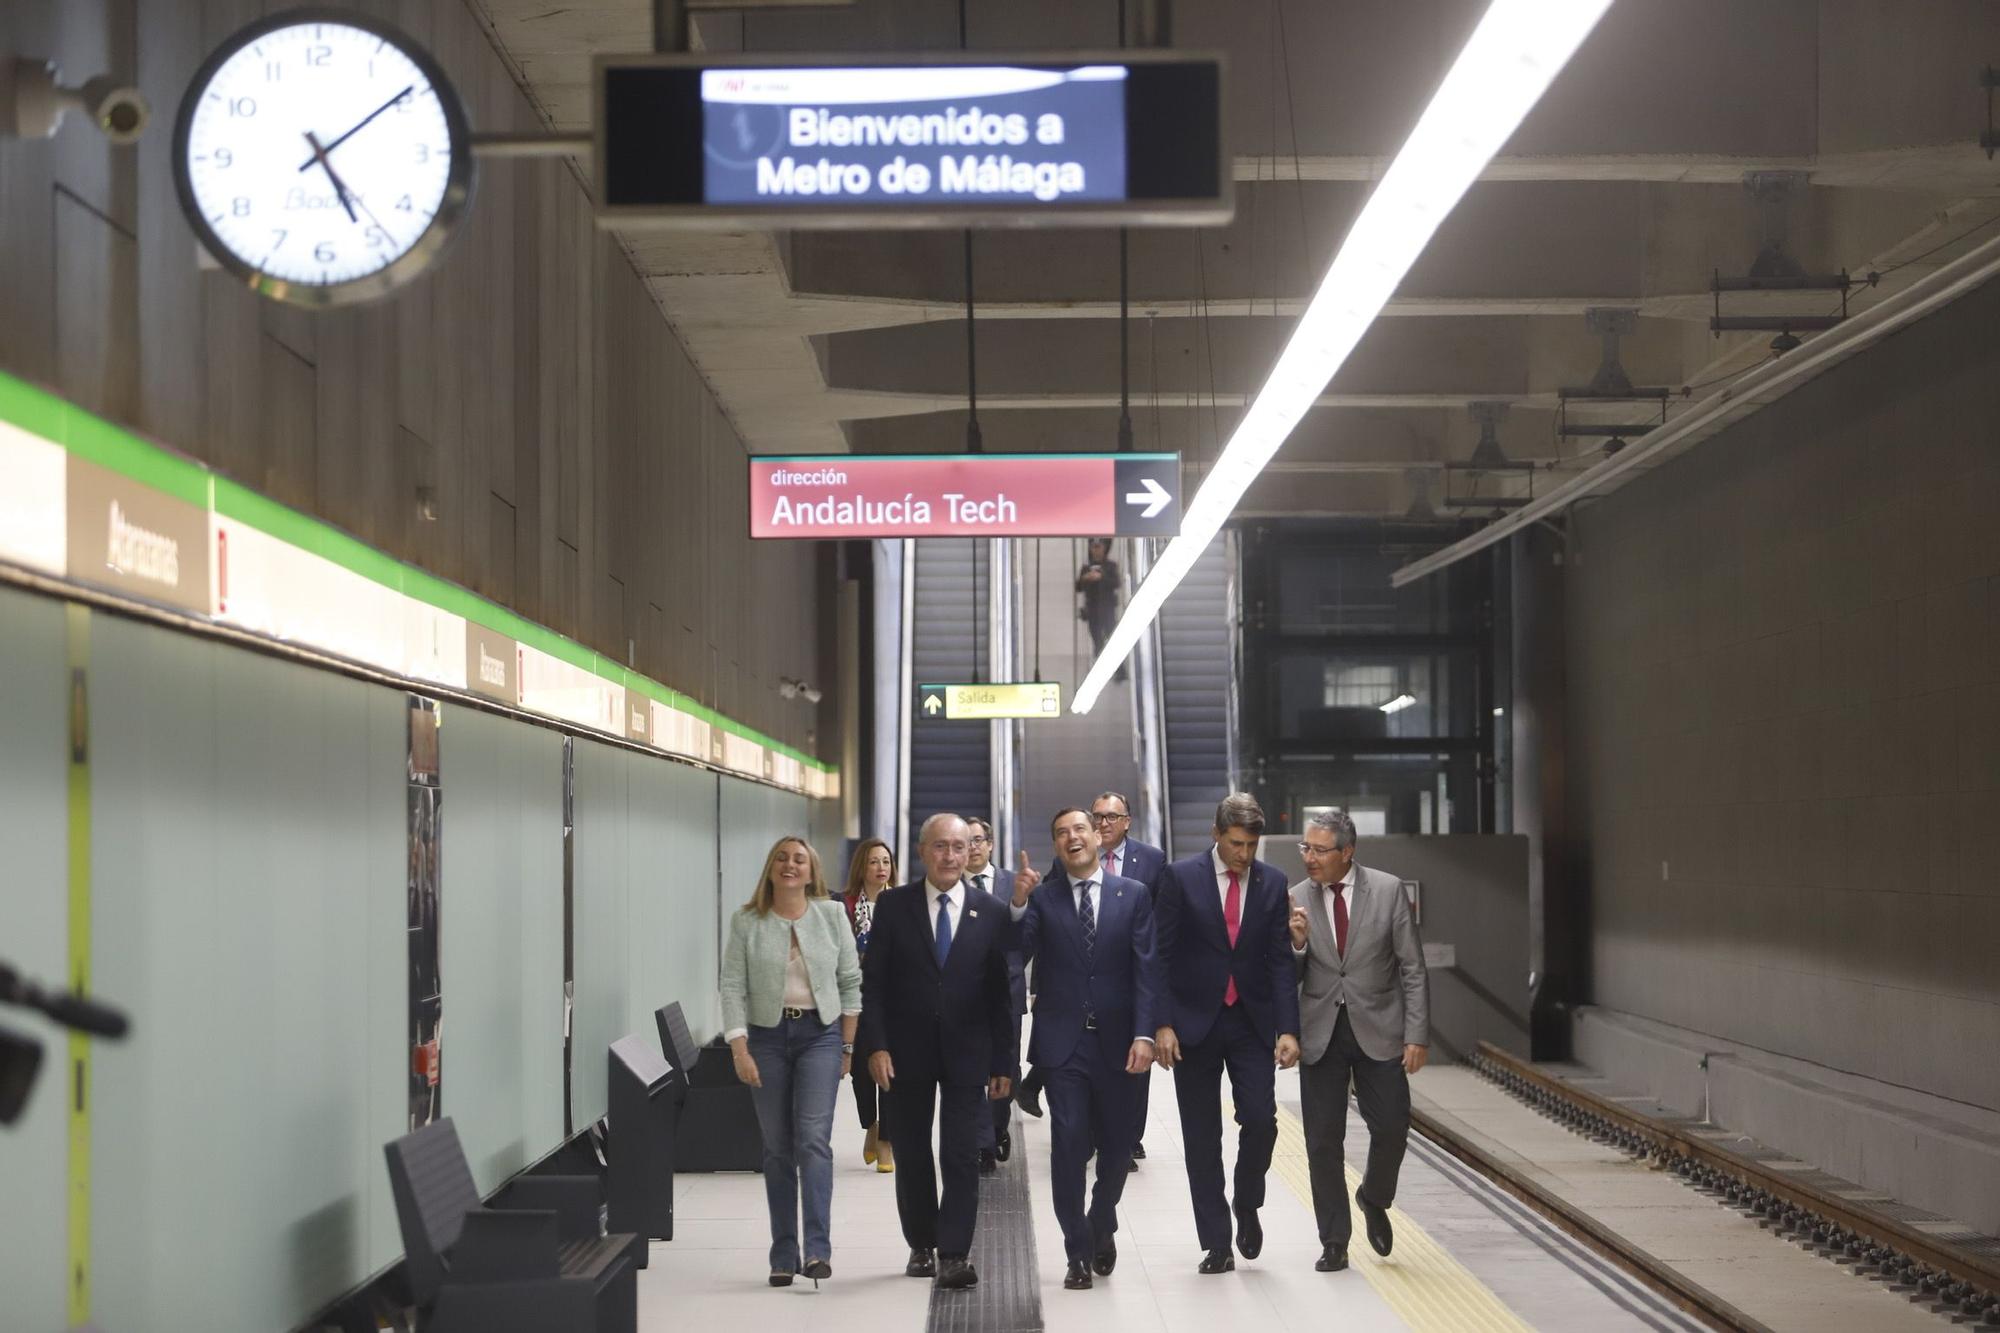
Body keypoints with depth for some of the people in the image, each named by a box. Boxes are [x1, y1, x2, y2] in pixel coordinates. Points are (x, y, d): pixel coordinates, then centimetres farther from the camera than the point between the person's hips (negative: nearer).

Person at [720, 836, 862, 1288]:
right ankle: (783, 1256, 8)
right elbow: (733, 987, -1)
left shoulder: (831, 915, 3)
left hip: (819, 1034, -1)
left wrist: (847, 1046, 4)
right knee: (777, 1148, 4)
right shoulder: (747, 921, 1)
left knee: (813, 1139, -14)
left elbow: (850, 982, 6)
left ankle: (818, 1249, -18)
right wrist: (739, 1048, -10)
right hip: (767, 1035, 1)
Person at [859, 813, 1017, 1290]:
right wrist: (876, 1045, -10)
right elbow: (873, 982, -1)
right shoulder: (893, 906, 1)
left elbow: (1002, 992, 2)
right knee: (911, 1154, 10)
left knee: (962, 1157, -6)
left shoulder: (992, 912, 1)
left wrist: (1004, 1061, -1)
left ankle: (953, 1255, -5)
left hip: (967, 1053, -1)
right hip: (907, 1052, 1)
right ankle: (921, 1246, 24)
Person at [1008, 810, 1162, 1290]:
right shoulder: (1040, 897, 3)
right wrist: (1018, 904, -25)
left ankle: (1102, 1228, 35)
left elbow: (1146, 970, -2)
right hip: (1063, 1042, -1)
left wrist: (1144, 1034, -10)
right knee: (1069, 1143, -6)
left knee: (1116, 1146, 10)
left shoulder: (1133, 895, 3)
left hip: (1116, 1042, 1)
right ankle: (1079, 1253, 4)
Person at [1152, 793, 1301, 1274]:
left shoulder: (1272, 882, 3)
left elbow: (1280, 960, 2)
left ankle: (1247, 1207, 19)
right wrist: (1162, 1023, -11)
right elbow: (1161, 954, -5)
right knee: (1202, 1137, 3)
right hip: (1195, 1022, -2)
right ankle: (1216, 1243, 10)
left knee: (1260, 1121, -9)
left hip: (1252, 1022, 2)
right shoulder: (1180, 877, -4)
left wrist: (1288, 1028, -6)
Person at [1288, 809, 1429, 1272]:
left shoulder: (1388, 891, -5)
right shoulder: (1297, 900, 0)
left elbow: (1413, 968, -2)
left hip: (1378, 1029, -1)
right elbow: (1290, 978, 3)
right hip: (1321, 1033, 1)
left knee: (1391, 1128, -3)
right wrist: (1296, 943, -18)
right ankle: (1334, 1242, 12)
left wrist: (1417, 1035, -7)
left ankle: (1374, 1200, 28)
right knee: (1323, 1140, 2)